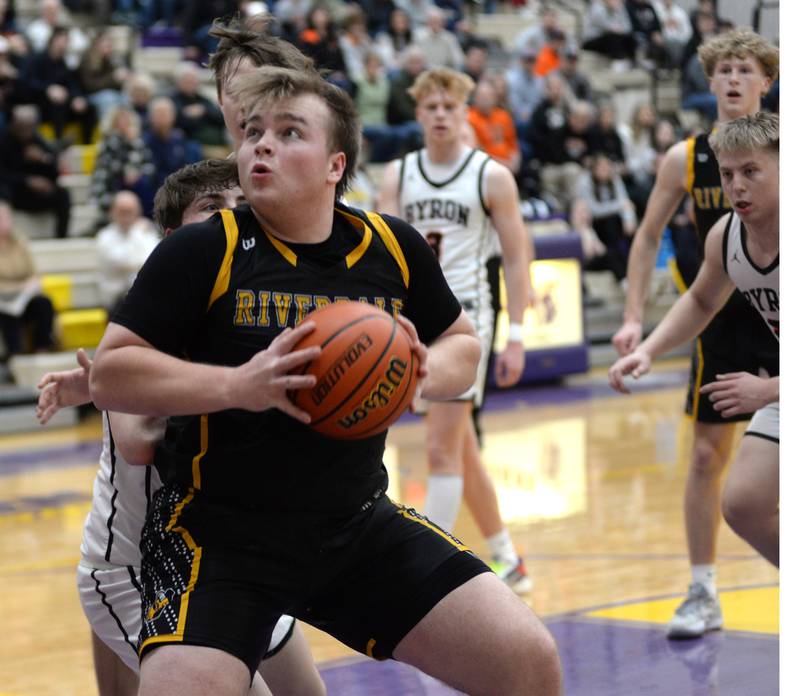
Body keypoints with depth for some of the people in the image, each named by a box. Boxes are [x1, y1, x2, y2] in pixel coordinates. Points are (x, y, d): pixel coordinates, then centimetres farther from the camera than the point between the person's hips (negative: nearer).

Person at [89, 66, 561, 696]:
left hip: (361, 526, 4)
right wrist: (238, 385, -24)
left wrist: (426, 372, -7)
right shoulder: (202, 251, -8)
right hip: (219, 533, -4)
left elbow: (463, 348, 17)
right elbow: (108, 376, -10)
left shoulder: (394, 249, 3)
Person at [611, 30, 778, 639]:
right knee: (707, 455, 2)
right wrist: (634, 316, -1)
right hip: (724, 321, 2)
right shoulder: (685, 159, -1)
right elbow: (648, 237, 7)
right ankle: (703, 595, 11)